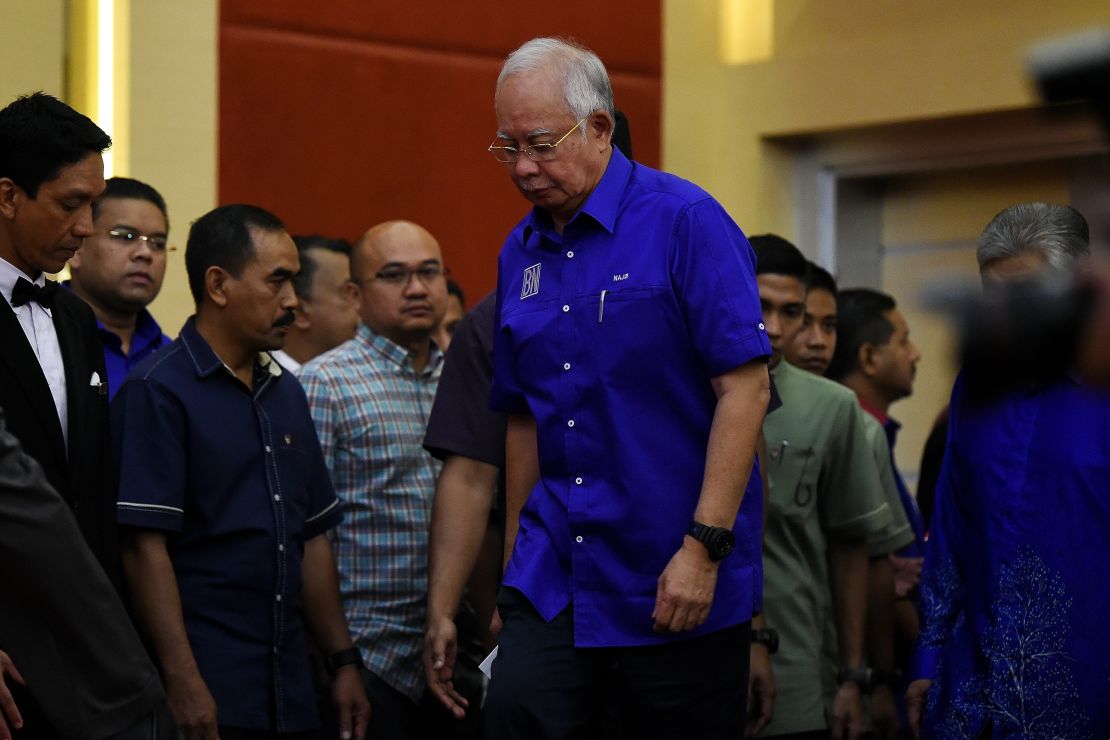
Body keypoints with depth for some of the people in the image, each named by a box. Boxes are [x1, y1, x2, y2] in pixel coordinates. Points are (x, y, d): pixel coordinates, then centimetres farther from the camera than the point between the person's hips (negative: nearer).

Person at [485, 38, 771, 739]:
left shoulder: (685, 221, -9)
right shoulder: (521, 252, 10)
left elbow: (745, 388, -14)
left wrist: (705, 547, -18)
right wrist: (516, 554, 16)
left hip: (680, 577, -5)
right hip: (553, 573, 5)